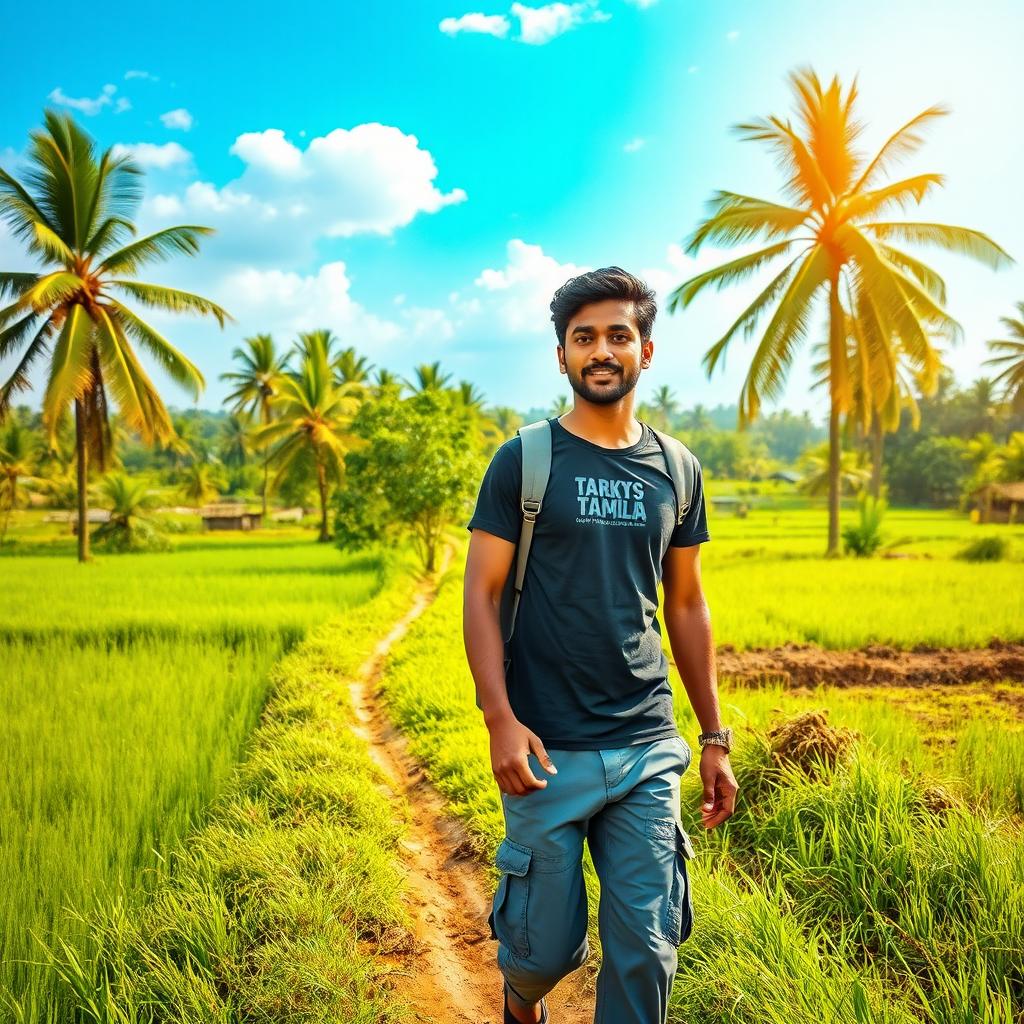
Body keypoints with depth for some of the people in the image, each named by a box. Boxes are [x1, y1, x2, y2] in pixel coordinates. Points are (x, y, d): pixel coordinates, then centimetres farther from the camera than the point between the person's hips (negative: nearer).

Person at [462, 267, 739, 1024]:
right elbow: (481, 595, -4)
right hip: (549, 750, -2)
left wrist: (715, 738, 12)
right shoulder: (523, 462, -3)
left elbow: (687, 608, 13)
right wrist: (500, 719, -15)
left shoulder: (676, 473, 8)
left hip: (649, 749, 3)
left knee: (647, 946, 4)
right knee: (549, 945, 8)